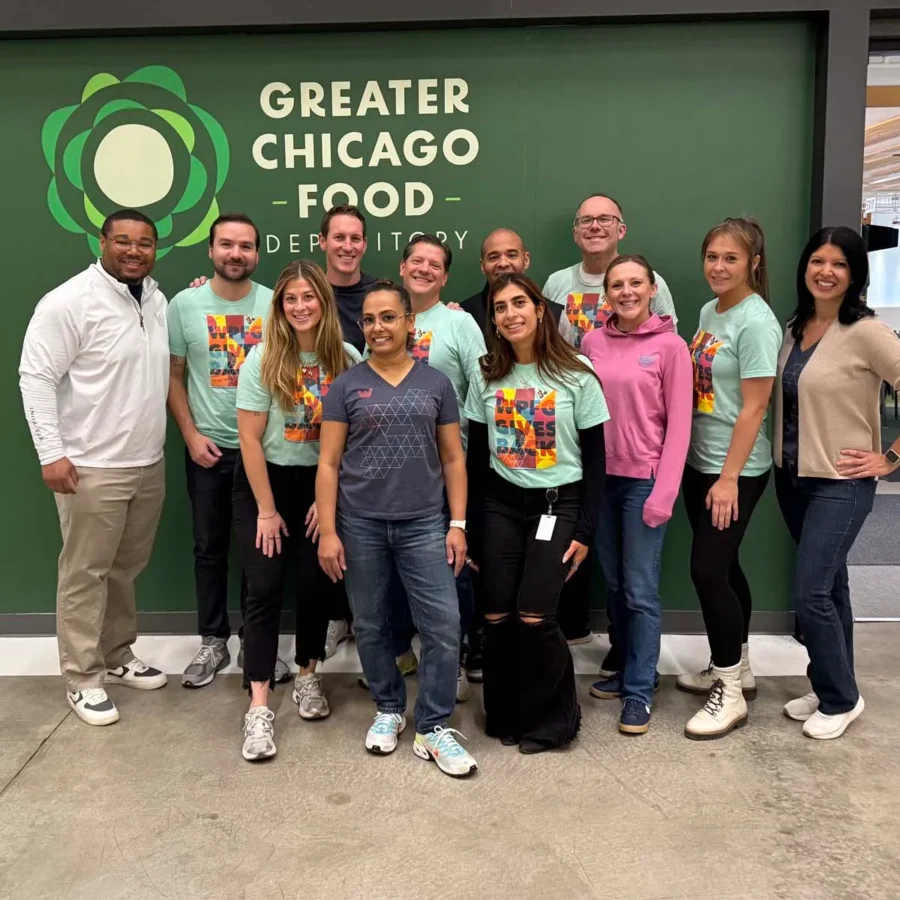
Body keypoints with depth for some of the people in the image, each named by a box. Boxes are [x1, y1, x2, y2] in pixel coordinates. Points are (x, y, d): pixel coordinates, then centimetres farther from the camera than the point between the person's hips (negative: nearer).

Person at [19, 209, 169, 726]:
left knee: (128, 568, 16)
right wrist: (51, 451, -17)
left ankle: (117, 656, 32)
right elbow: (36, 377, -13)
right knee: (86, 573, 2)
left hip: (149, 463, 7)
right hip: (92, 467, -7)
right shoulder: (70, 301, -12)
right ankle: (84, 679, 15)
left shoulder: (158, 300, 10)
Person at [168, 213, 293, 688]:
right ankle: (212, 642, 26)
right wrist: (191, 434, -6)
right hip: (208, 448, 0)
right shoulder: (185, 304, -2)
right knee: (210, 548, 11)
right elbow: (173, 375, 2)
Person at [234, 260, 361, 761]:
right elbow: (250, 440, -10)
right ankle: (259, 706, -2)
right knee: (265, 588, -6)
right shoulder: (262, 360, -10)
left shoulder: (348, 360, -5)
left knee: (316, 583, 6)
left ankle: (308, 675, 28)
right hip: (265, 480, -2)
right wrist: (267, 510, -11)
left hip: (322, 484, 2)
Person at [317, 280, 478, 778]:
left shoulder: (436, 383, 6)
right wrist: (327, 531, -6)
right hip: (360, 525, 0)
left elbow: (453, 458, 7)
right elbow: (328, 463, 1)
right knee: (371, 626, 11)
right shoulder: (346, 386, 2)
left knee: (443, 625, -3)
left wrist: (458, 524, 1)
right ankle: (388, 709, 32)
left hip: (424, 524, 0)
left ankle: (433, 727, 13)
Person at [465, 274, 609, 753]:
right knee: (496, 617, 0)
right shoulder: (486, 376, 3)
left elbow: (595, 458, -3)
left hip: (558, 504, -3)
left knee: (534, 617, -10)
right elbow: (476, 457, 6)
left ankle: (553, 718, 14)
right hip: (500, 504, 3)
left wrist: (585, 530, -7)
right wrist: (473, 528, 5)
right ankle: (503, 715, 23)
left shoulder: (576, 376, -6)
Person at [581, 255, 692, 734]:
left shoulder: (670, 346, -6)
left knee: (640, 591, 0)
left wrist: (664, 493, -12)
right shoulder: (593, 342, 6)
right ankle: (629, 669, 30)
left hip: (644, 480, -4)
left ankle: (640, 689, 13)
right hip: (600, 476, 4)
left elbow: (678, 425, -7)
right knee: (614, 584, 13)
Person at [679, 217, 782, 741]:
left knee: (708, 568, -7)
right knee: (723, 565, 16)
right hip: (699, 462, 8)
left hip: (735, 469, -8)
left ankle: (731, 695, 8)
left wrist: (729, 477, -18)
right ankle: (737, 670, 32)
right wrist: (704, 468, 12)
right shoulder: (709, 312, 9)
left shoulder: (755, 321, -15)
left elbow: (753, 407, -18)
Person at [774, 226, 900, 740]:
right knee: (829, 587, 16)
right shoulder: (794, 328, 7)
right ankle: (832, 690, 30)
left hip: (841, 483, -7)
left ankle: (842, 699, 14)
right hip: (793, 478, 7)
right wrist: (782, 459, 5)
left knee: (811, 595, -8)